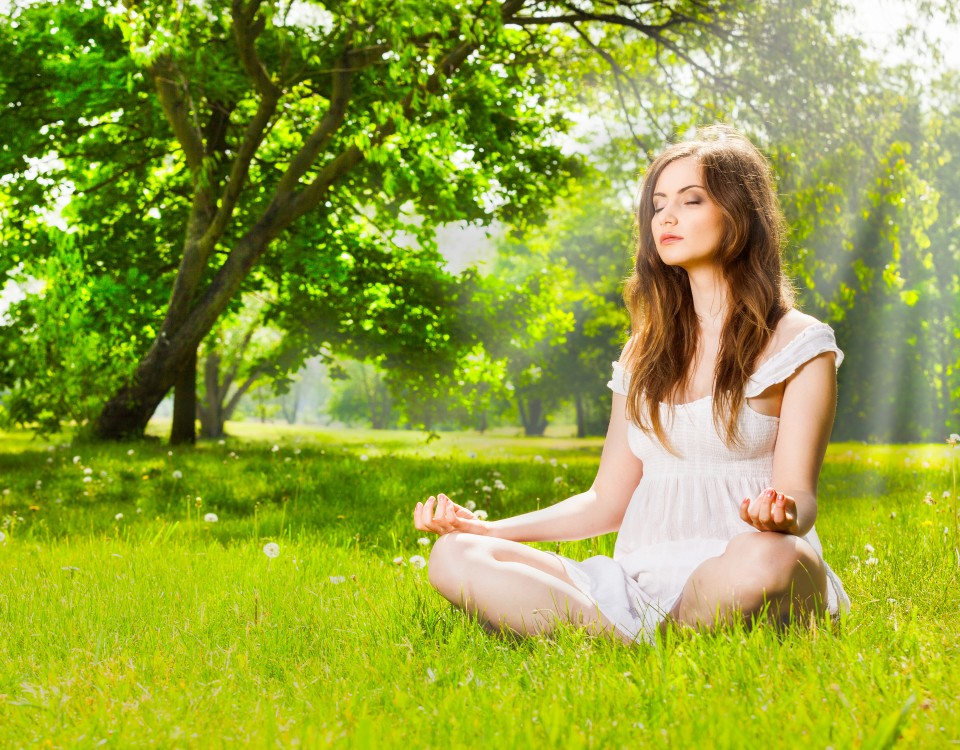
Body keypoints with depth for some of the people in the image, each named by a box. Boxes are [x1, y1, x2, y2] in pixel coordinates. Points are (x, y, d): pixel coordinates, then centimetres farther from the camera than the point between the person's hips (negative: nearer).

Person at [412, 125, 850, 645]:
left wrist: (782, 514, -32)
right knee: (454, 556, -16)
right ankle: (649, 649, -27)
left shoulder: (798, 342, 5)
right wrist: (486, 528, 5)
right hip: (639, 578, 5)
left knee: (769, 558, -41)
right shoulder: (647, 351, 20)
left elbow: (799, 494, -6)